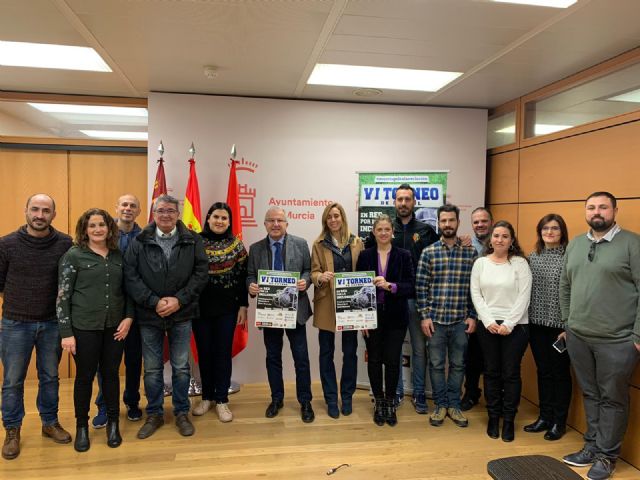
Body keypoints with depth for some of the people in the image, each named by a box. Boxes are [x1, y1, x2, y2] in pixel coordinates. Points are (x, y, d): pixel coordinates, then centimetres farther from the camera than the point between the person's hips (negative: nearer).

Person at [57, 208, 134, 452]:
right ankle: (82, 426, 28)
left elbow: (127, 290, 11)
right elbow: (63, 296, -7)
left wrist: (128, 317, -1)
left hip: (114, 326, 3)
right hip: (84, 327, -3)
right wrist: (66, 332, -10)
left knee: (111, 374, 11)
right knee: (85, 377, 9)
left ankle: (113, 423, 28)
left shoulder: (119, 255, 5)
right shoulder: (73, 256, -6)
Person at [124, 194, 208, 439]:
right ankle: (154, 414, 29)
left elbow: (201, 273, -5)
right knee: (152, 368, 12)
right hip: (149, 315, 0)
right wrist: (154, 302, -15)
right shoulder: (139, 242, -1)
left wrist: (179, 300, -14)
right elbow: (130, 277, -7)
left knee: (181, 367, 11)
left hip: (181, 315, 0)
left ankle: (182, 413, 27)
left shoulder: (193, 241, -1)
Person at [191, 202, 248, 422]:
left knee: (223, 352, 6)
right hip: (200, 306, 0)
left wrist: (243, 305, -3)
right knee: (204, 352, 10)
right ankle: (207, 397, 27)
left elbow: (242, 276, 1)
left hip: (227, 307, 0)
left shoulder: (236, 244, 0)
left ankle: (222, 399, 19)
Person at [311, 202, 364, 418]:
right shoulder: (319, 244, 1)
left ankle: (347, 397, 25)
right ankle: (331, 399, 19)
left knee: (350, 352, 8)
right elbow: (313, 272, -1)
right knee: (327, 353, 6)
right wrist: (320, 277, -24)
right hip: (326, 304, -1)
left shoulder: (356, 242, 5)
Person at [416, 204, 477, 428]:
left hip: (461, 320, 1)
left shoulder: (470, 252, 1)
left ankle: (454, 405, 27)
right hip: (435, 319, -1)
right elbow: (421, 286, -3)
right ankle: (440, 405, 25)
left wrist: (473, 316, -1)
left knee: (457, 364, 12)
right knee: (436, 364, 9)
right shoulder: (428, 252, -2)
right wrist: (424, 316, -7)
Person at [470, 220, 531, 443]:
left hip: (515, 326, -2)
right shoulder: (480, 263, 5)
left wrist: (508, 324, -12)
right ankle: (493, 417, 22)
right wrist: (488, 320, -8)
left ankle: (509, 420, 18)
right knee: (491, 372, 9)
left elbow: (524, 297, -7)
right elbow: (475, 294, 2)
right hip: (487, 325, 2)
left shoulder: (520, 263, -3)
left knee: (511, 373, 3)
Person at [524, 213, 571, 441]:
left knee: (560, 372, 8)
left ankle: (559, 422, 22)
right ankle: (545, 417, 27)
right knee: (543, 371, 14)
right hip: (536, 323, 5)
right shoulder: (533, 256, 7)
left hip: (560, 325, -4)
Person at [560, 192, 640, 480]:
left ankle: (607, 456, 24)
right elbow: (565, 286, 15)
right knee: (590, 395, 16)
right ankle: (592, 447, 31)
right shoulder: (574, 245, 9)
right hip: (577, 337, 5)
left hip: (616, 340, -5)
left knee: (612, 399, 9)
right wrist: (568, 322, 12)